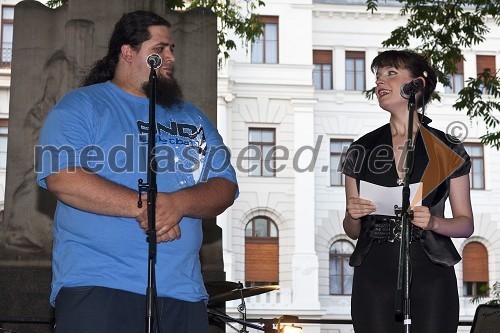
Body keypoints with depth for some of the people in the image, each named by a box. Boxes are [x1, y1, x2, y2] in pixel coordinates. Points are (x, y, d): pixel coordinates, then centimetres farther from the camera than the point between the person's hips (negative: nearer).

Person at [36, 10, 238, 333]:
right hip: (96, 284, -4)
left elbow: (226, 188, 9)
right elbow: (61, 177, -11)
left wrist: (179, 203, -13)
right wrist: (144, 206, -16)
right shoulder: (80, 106, 5)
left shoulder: (193, 118, 19)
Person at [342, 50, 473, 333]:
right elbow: (353, 232, 12)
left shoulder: (448, 150, 4)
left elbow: (466, 224, 5)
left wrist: (433, 222, -14)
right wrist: (352, 215, -10)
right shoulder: (362, 150, 8)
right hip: (375, 274, 1)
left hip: (431, 275, -1)